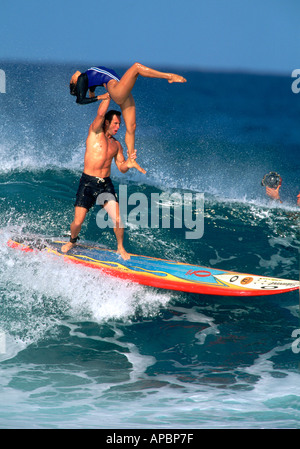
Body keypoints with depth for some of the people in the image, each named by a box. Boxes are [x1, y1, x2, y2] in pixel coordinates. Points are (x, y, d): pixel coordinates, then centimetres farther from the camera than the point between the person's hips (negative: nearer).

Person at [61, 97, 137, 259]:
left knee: (118, 220, -9)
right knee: (78, 222, -4)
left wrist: (128, 163, -9)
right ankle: (72, 240, 29)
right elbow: (100, 114, -20)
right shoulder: (95, 132, -3)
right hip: (88, 183, -4)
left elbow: (121, 168, 12)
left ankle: (120, 247, 16)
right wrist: (109, 95, -15)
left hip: (106, 184, 4)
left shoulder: (116, 144, 11)